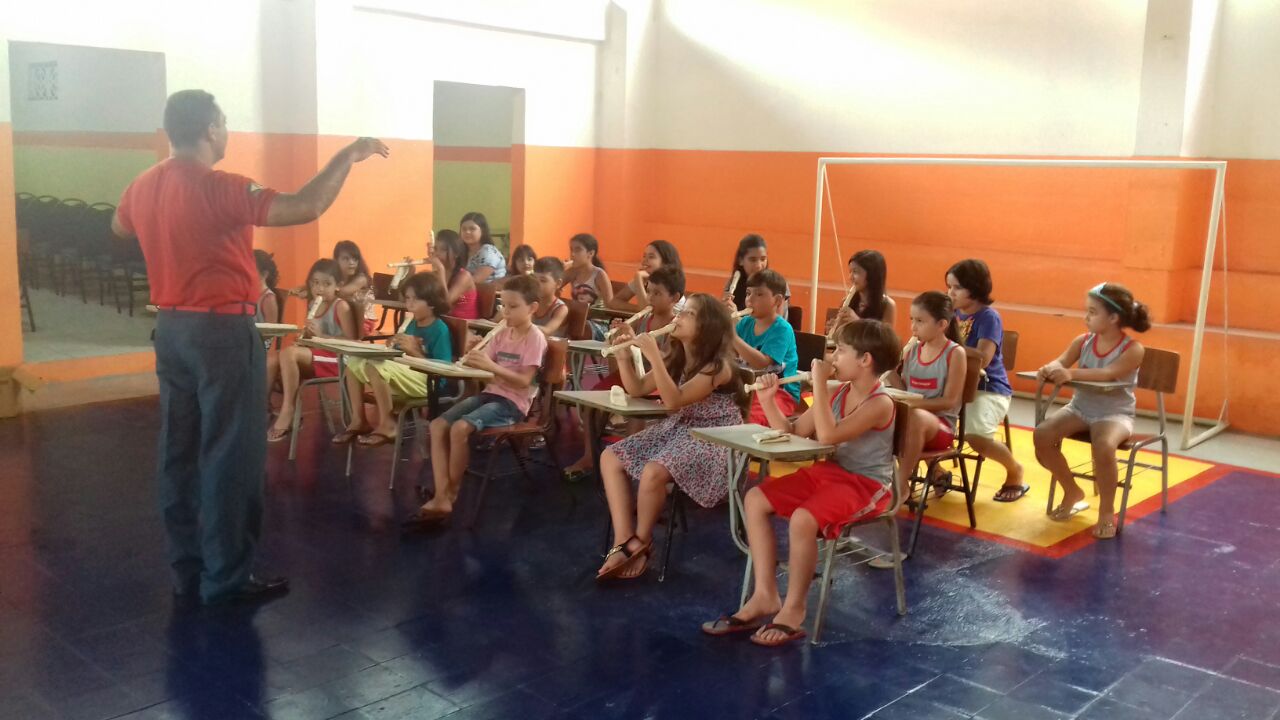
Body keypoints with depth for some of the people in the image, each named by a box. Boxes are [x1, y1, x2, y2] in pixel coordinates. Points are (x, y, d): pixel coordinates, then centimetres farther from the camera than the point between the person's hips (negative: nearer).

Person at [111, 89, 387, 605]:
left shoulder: (142, 187, 6)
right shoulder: (219, 189, -18)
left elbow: (120, 228, 29)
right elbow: (307, 207, -25)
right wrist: (348, 156, -13)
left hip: (171, 329, 8)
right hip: (221, 332, -8)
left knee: (179, 451, 12)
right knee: (231, 454, 0)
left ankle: (187, 571, 21)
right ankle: (227, 578, 7)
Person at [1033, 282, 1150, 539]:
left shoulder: (1133, 349, -15)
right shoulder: (1083, 341, 1)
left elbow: (1108, 374, -31)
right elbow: (1060, 362, -11)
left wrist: (1071, 374, -45)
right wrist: (1050, 369, -37)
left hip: (1115, 413, -5)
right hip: (1080, 408, 5)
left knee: (1103, 445, -36)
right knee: (1042, 434, -18)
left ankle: (1107, 511, -12)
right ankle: (1073, 492, 8)